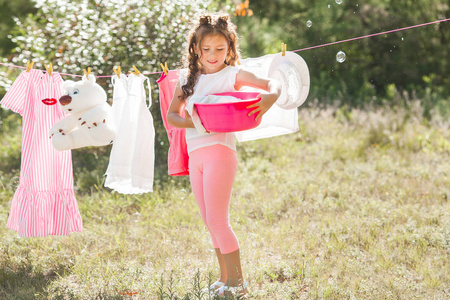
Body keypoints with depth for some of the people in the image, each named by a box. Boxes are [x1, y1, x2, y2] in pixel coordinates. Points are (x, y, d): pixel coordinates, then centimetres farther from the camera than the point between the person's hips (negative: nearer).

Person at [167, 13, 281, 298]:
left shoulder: (233, 75, -1)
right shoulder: (188, 78, 13)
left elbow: (274, 84, -9)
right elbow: (171, 115, 11)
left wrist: (268, 99, -32)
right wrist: (193, 122, -9)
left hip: (220, 150, -6)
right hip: (195, 154, 6)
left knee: (217, 220, -9)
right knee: (210, 222, 11)